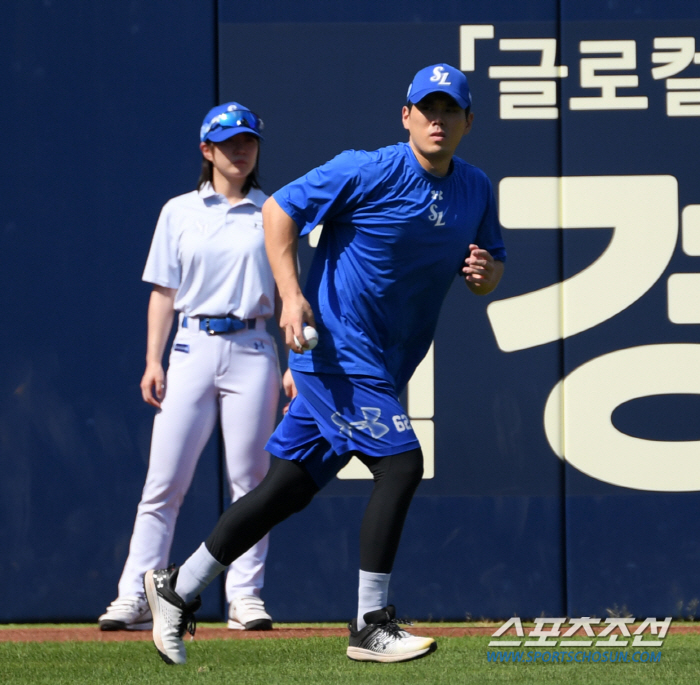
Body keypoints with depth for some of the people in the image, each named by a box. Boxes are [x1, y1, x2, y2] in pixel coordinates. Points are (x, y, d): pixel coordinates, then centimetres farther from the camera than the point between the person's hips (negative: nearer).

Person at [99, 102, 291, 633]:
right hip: (192, 349, 0)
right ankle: (135, 598, -4)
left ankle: (246, 597, 4)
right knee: (164, 480, -4)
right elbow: (164, 293, 10)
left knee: (250, 478, -2)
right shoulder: (179, 212, 11)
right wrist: (153, 360, 1)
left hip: (252, 350, 0)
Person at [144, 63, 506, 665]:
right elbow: (279, 209, -8)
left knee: (289, 487, 9)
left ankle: (178, 590, 20)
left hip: (383, 367, 7)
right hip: (337, 352, -7)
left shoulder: (476, 191, 8)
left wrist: (485, 271, -8)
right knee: (400, 463, -17)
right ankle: (370, 626, -9)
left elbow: (491, 271, 18)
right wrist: (291, 294, -19)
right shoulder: (368, 172, -13)